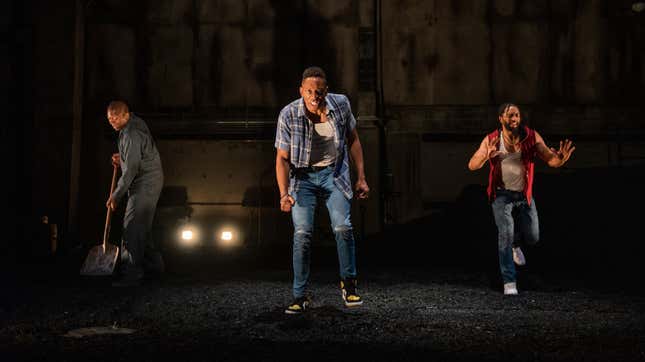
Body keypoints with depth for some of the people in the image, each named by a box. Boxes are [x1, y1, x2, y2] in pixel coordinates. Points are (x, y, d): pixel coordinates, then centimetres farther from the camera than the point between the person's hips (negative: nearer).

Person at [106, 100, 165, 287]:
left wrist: (116, 196, -17)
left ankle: (131, 274, -11)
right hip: (148, 182, 10)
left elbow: (131, 169, -23)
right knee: (142, 227, 17)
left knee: (132, 228, -12)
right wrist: (121, 157, 12)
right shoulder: (135, 122, 10)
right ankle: (153, 263, 29)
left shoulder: (132, 134, -22)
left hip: (145, 184, -10)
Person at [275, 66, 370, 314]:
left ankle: (348, 283, 8)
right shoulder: (288, 115, -15)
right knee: (302, 233, -12)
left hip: (334, 172, 1)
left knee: (342, 227, -14)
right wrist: (284, 194, -23)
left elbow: (353, 140, 5)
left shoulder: (341, 104, -8)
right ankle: (300, 296, 0)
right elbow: (282, 158, -11)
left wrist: (361, 178, 4)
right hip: (303, 176, -1)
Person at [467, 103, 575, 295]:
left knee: (532, 237, 6)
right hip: (502, 195, -2)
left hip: (524, 195, 2)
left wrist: (561, 157, -38)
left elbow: (551, 160, -14)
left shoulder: (531, 137, -9)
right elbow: (472, 165, -18)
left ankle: (514, 244, 43)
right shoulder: (491, 140, -11)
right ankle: (509, 282, -8)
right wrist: (486, 156, -40)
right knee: (506, 234, -15)